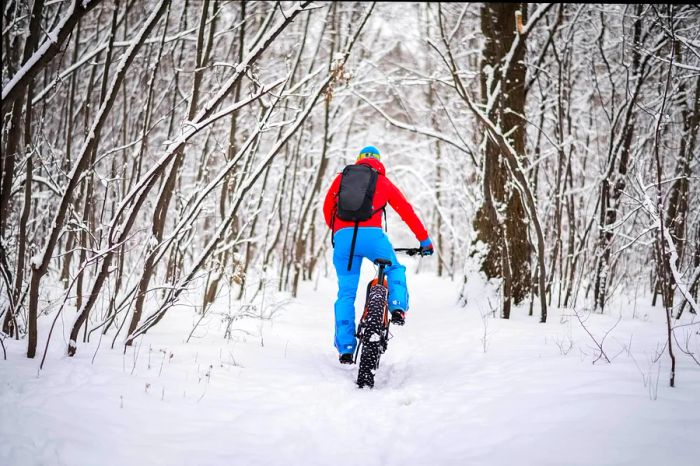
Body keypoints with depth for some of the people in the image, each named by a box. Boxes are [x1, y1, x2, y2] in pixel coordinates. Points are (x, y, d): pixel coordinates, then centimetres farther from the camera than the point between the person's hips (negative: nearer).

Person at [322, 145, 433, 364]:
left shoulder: (342, 178, 23)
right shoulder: (384, 182, 22)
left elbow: (327, 208, 23)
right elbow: (406, 211, 18)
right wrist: (425, 240, 22)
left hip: (343, 237, 1)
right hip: (372, 234, -1)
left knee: (346, 293, 11)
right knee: (395, 270, 26)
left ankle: (345, 349, 6)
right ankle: (398, 307, -1)